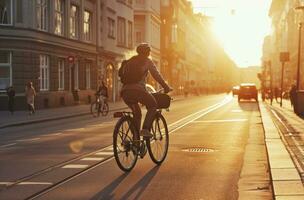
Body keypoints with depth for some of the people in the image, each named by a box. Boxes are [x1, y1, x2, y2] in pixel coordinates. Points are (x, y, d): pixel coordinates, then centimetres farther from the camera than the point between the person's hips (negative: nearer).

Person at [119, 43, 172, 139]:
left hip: (125, 91, 6)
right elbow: (156, 75, 8)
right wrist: (166, 87, 15)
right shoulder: (147, 61, 10)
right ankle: (145, 129, -4)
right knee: (153, 105, 15)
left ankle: (136, 138, 17)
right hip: (137, 89, -6)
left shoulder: (130, 61, 26)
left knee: (137, 113, 24)